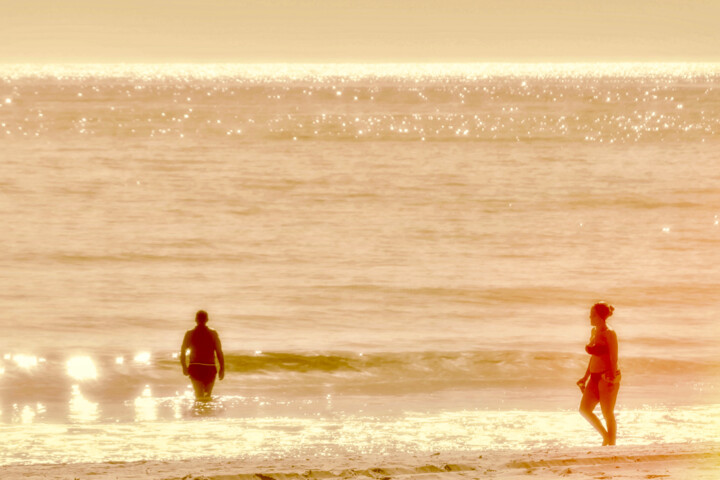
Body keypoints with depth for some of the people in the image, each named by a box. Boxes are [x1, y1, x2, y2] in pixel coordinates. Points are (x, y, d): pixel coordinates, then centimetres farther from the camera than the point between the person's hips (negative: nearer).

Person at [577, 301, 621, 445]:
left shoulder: (609, 333, -13)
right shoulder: (594, 332, 12)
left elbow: (614, 358, -16)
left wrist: (612, 378, -21)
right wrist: (586, 378, 20)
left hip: (607, 377, -9)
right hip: (595, 377, 9)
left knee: (608, 414, 0)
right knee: (584, 409, 5)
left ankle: (611, 444, 10)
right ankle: (606, 435, 20)